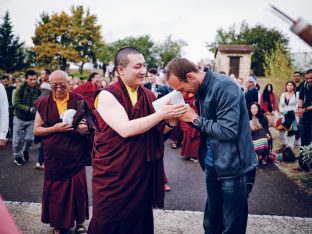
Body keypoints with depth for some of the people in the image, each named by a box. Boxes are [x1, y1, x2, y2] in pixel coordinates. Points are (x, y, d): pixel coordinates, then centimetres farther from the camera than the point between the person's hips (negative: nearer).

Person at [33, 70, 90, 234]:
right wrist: (55, 129, -14)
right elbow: (36, 129, 2)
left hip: (75, 154, -1)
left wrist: (84, 127, -21)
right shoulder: (43, 104, 2)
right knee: (56, 188, 7)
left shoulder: (78, 101, -1)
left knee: (77, 187, 3)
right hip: (54, 156, 1)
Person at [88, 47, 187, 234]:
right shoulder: (107, 95, -12)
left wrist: (171, 121, -9)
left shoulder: (149, 96, 7)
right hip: (113, 174, -5)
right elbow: (125, 129, -24)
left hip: (143, 174, 5)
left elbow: (156, 131, 12)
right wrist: (161, 114, -24)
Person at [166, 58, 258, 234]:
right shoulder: (201, 90, 7)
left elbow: (227, 131, -26)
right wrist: (190, 117, -6)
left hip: (234, 168, -8)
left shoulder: (224, 87, -20)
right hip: (213, 166, 8)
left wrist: (195, 119, -15)